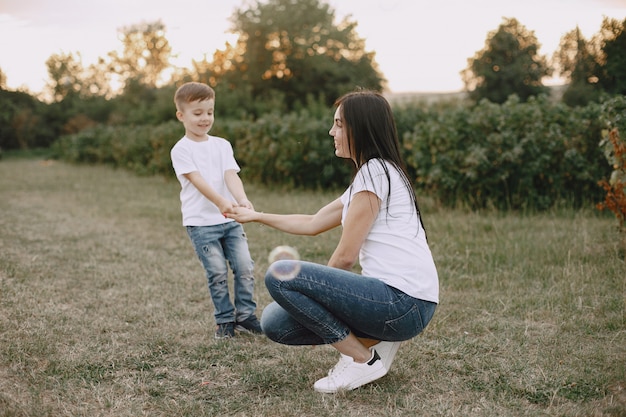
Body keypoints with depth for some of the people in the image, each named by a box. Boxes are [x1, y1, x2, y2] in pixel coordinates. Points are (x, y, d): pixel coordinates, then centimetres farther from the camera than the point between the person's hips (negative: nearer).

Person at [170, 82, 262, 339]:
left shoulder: (222, 145, 10)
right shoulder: (181, 149, -4)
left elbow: (231, 175, -5)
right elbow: (197, 180, -18)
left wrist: (242, 199, -26)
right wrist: (221, 202, -34)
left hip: (230, 219, 4)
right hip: (200, 221, -4)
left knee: (245, 267, -1)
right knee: (217, 272, -5)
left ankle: (245, 315, 13)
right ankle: (225, 320, 11)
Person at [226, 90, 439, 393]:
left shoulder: (375, 172, -11)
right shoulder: (370, 175, 19)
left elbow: (346, 255, -12)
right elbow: (312, 224, 27)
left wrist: (317, 286, 6)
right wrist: (256, 216, 34)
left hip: (403, 303, -9)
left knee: (279, 275, -14)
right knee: (275, 322, 4)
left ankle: (363, 361, -6)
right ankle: (372, 341, 9)